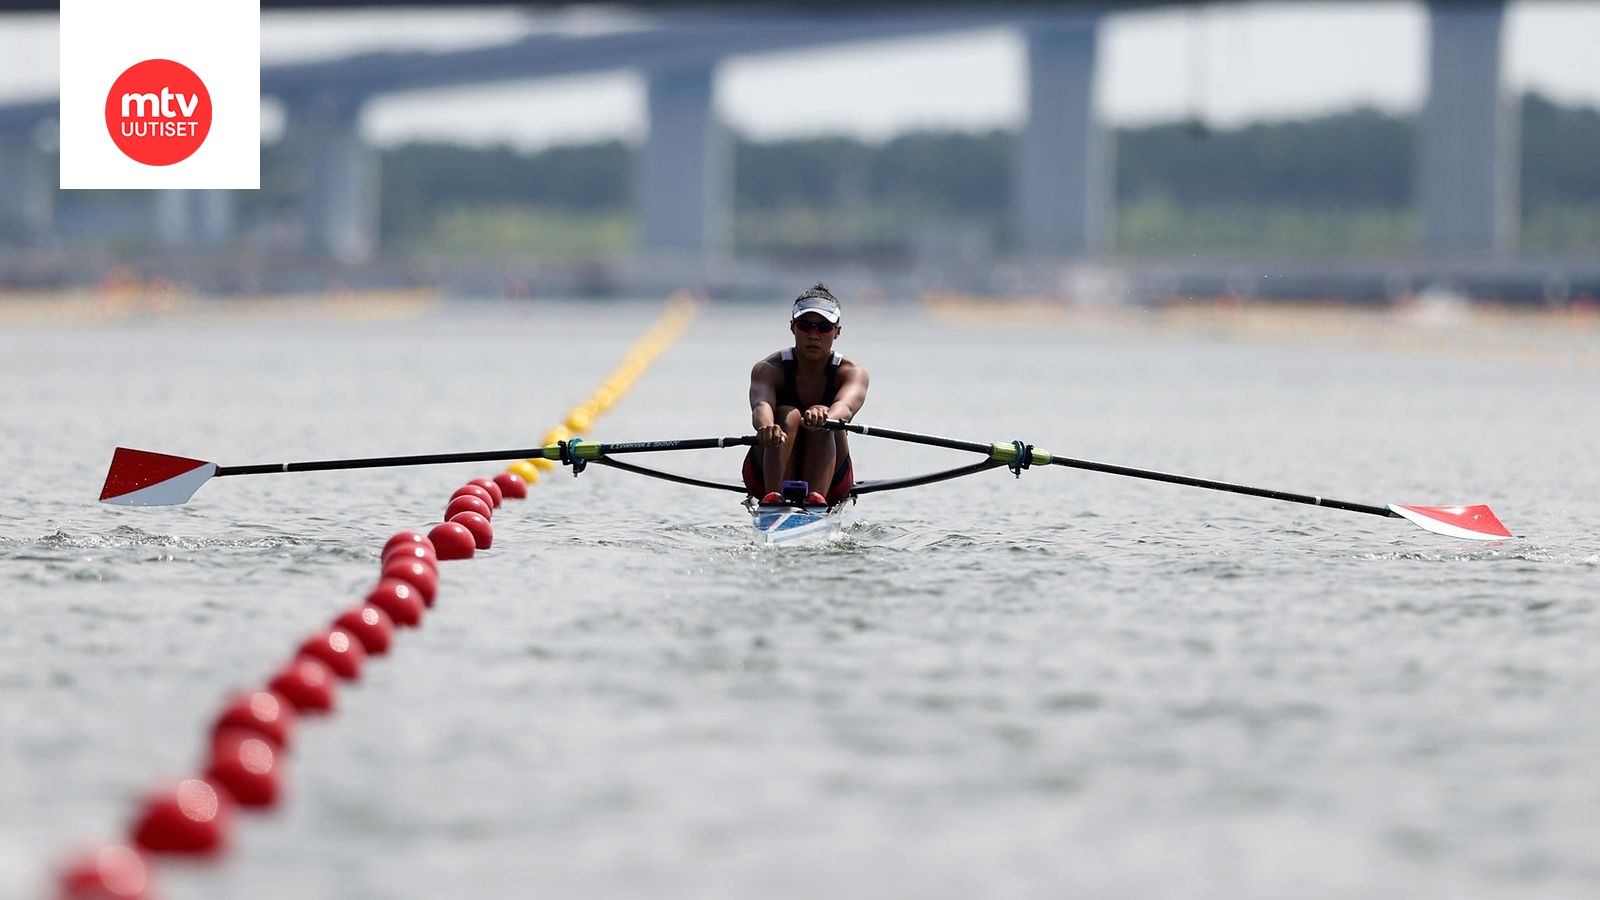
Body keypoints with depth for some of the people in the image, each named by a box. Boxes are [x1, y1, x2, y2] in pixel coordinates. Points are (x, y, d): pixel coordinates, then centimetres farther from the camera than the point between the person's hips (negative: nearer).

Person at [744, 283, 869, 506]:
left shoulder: (851, 373, -7)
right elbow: (760, 404, -32)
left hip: (829, 481, 1)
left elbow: (845, 406, -32)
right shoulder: (769, 369, -9)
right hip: (768, 475, -1)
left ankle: (815, 497, -50)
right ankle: (773, 496, -48)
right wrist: (766, 426, -57)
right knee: (787, 416, -29)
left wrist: (825, 416, -57)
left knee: (825, 425, -28)